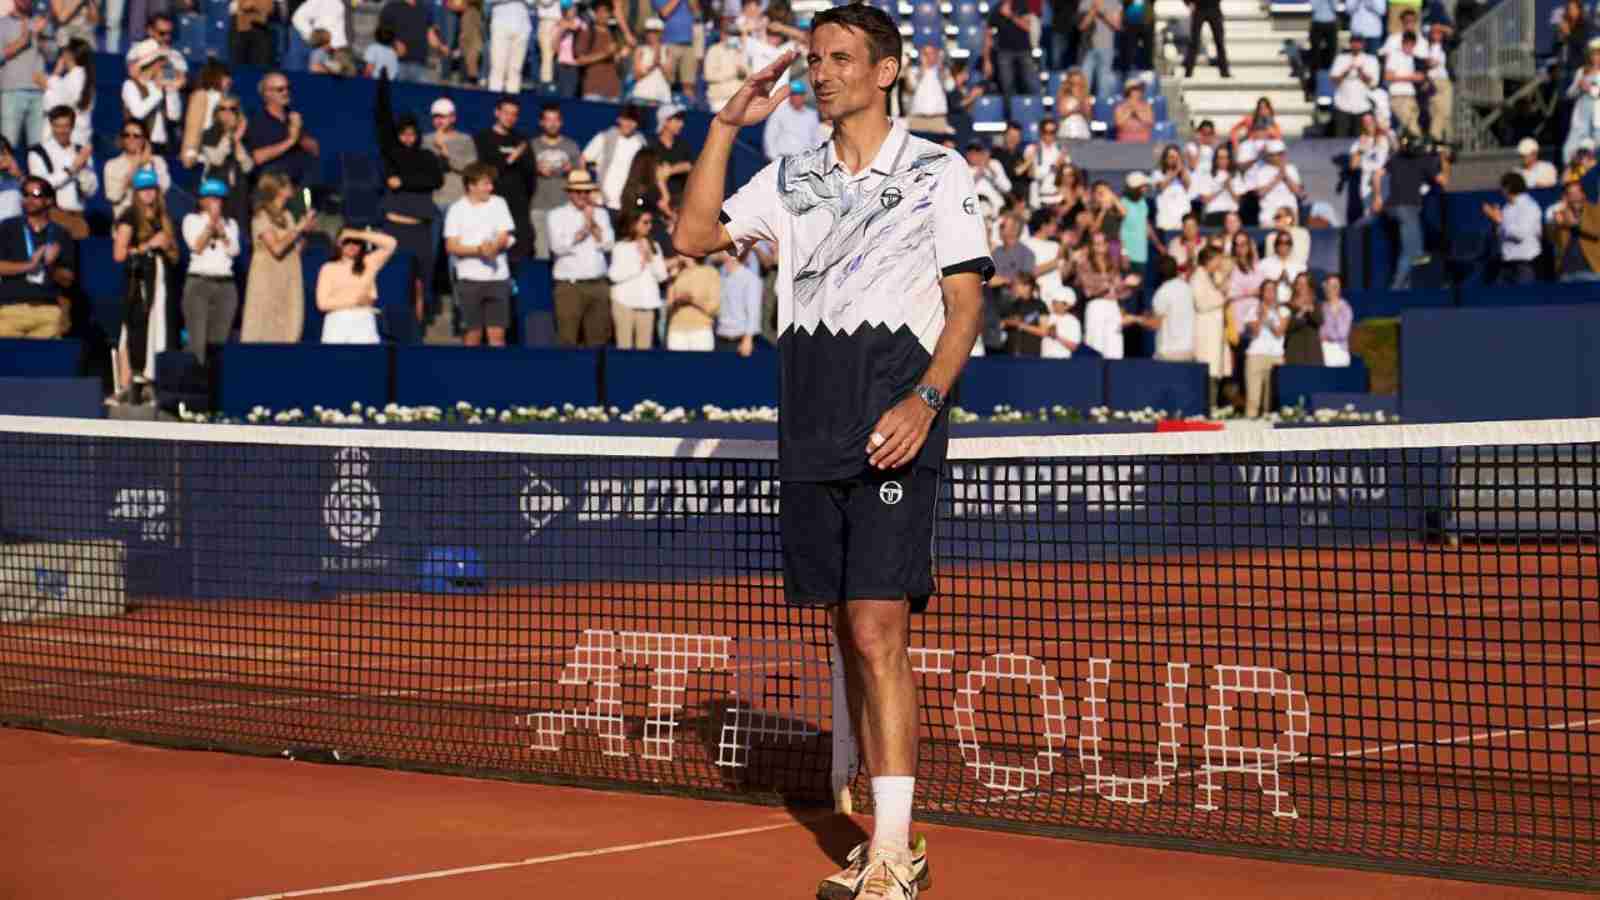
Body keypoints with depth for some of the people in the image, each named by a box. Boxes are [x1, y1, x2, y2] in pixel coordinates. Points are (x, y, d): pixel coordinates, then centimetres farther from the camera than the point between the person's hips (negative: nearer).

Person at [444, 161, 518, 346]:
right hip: (470, 277, -1)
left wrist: (492, 247, -20)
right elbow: (451, 247, -2)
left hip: (497, 277, 1)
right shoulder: (457, 209, 4)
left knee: (497, 333, -4)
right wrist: (479, 250, -16)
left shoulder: (498, 203, 8)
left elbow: (505, 238, 1)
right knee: (473, 333, 2)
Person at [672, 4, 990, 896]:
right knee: (851, 635, 8)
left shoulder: (938, 172, 2)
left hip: (896, 431, -5)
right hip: (811, 433, 5)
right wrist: (726, 127, 5)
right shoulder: (790, 177, 16)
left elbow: (966, 304, -2)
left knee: (878, 632, -14)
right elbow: (694, 235, 10)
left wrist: (925, 400, -16)